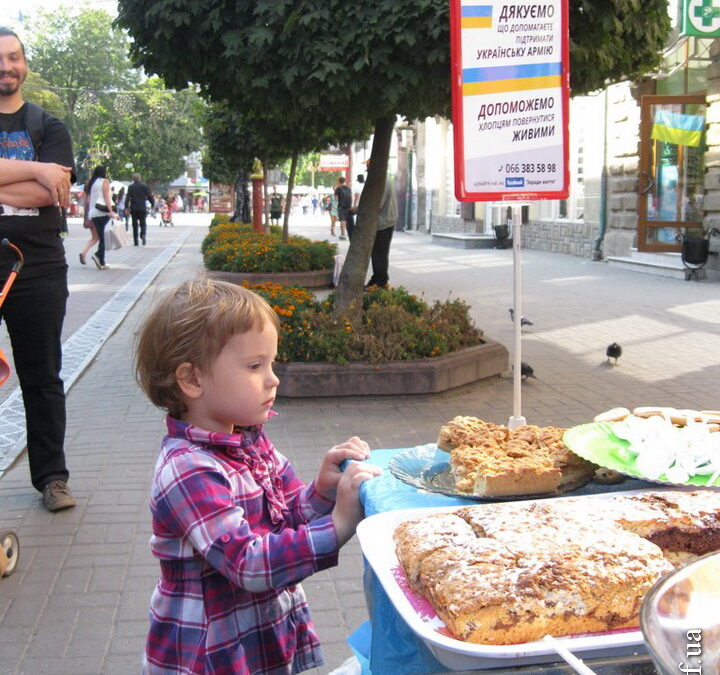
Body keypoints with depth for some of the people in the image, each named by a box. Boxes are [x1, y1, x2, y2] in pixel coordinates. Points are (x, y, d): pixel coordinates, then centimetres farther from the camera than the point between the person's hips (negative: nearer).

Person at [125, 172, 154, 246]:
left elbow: (127, 198, -5)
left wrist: (127, 207, -2)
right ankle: (143, 234, -22)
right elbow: (150, 196, -1)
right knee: (143, 223, 8)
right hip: (142, 209, 0)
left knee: (135, 225, 8)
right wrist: (153, 204, 13)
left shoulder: (131, 187, 0)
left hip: (133, 209, 0)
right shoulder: (144, 186, 0)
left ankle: (135, 241, 6)